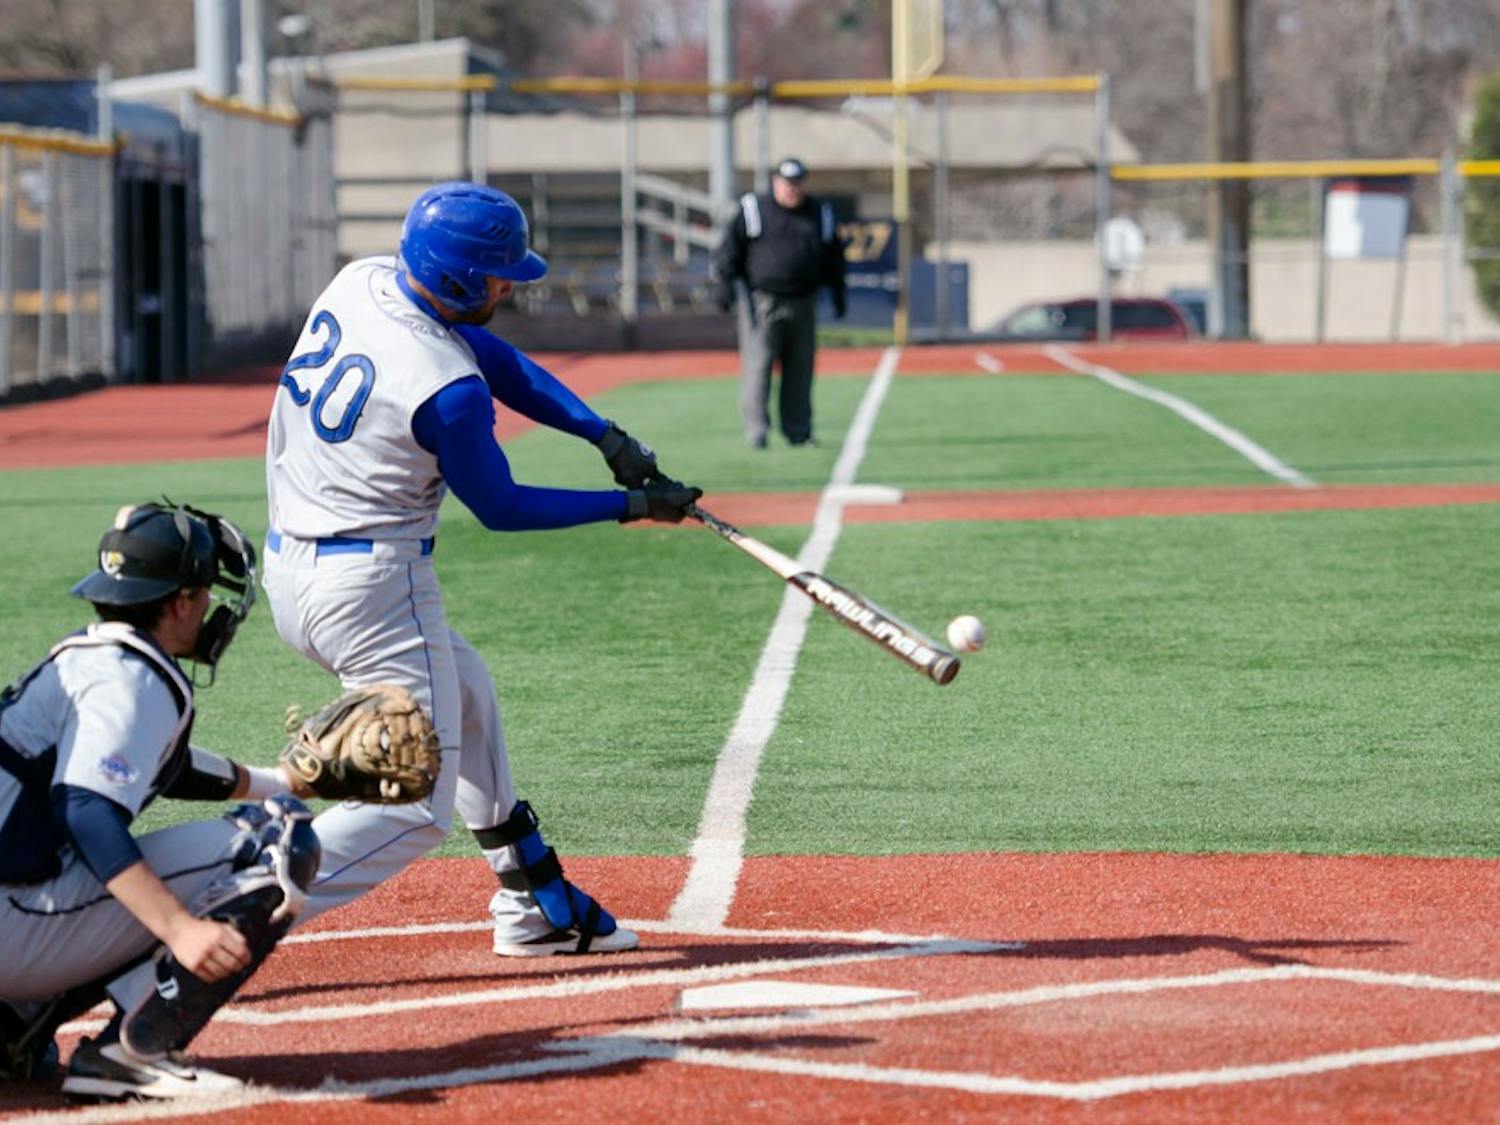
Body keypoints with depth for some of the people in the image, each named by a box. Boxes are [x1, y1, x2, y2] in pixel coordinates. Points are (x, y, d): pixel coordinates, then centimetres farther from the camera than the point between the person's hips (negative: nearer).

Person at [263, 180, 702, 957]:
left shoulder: (359, 282, 1)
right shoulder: (447, 388, -23)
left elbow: (501, 360, 9)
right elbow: (500, 508, -8)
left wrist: (605, 435, 1)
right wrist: (632, 506, 0)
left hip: (288, 569, 10)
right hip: (372, 585, -10)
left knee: (464, 695, 27)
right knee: (415, 805, -3)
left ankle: (535, 906, 35)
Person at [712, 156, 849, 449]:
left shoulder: (820, 215, 12)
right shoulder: (752, 211, 1)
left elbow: (833, 257, 19)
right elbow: (730, 248, 1)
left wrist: (838, 292, 15)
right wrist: (725, 283, -8)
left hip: (802, 304, 4)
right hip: (761, 301, -4)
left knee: (800, 368, 5)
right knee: (758, 365, -10)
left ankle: (798, 431, 13)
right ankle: (756, 432, -9)